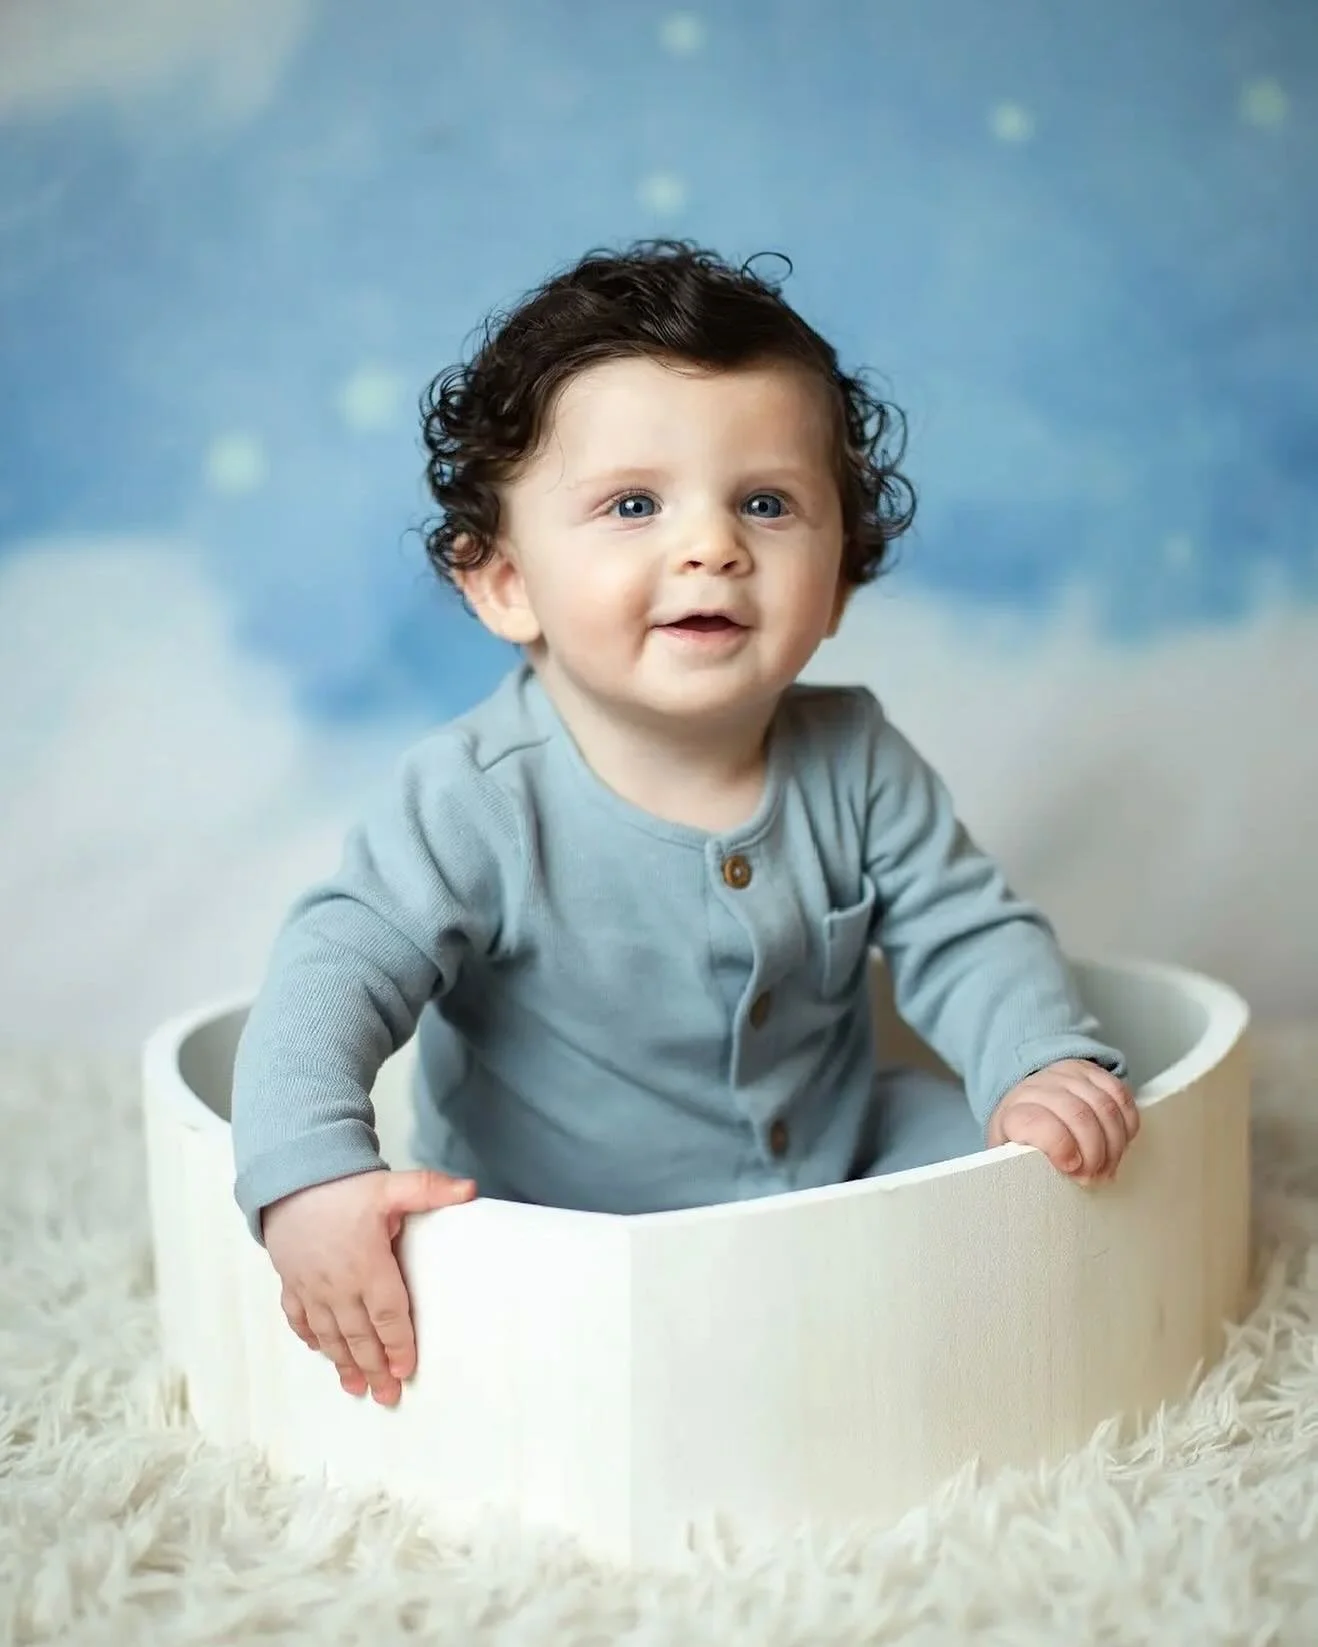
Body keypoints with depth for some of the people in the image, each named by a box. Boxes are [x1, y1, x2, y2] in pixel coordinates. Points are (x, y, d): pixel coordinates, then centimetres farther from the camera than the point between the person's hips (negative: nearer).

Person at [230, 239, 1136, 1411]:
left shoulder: (855, 761, -9)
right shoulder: (481, 799, -22)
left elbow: (969, 936, -3)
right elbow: (339, 969, -23)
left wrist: (1044, 1065, -22)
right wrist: (309, 1172, -39)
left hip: (840, 1164, 3)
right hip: (557, 1226, -2)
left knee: (1008, 1155, -10)